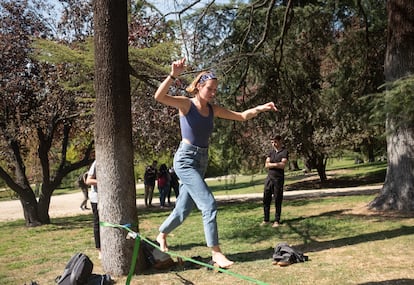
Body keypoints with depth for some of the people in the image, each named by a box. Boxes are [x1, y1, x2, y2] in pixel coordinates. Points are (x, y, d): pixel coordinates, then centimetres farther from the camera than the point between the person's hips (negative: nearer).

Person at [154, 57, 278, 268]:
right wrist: (173, 75, -37)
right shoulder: (186, 104, -8)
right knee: (208, 204, -16)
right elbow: (159, 97, -25)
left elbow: (242, 116, 11)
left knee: (184, 209, 14)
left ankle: (161, 235, 39)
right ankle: (216, 252, -8)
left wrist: (260, 109, -4)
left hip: (201, 162, 7)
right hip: (185, 160, -7)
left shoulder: (213, 109, 9)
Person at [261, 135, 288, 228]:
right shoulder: (271, 152, 12)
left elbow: (283, 165, -17)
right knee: (266, 199, 5)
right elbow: (266, 165, 1)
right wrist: (277, 164, -10)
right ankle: (266, 220, 15)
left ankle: (277, 221, 8)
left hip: (278, 179, -5)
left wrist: (271, 164, -8)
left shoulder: (285, 152, -3)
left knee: (278, 200, 0)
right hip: (269, 178, 5)